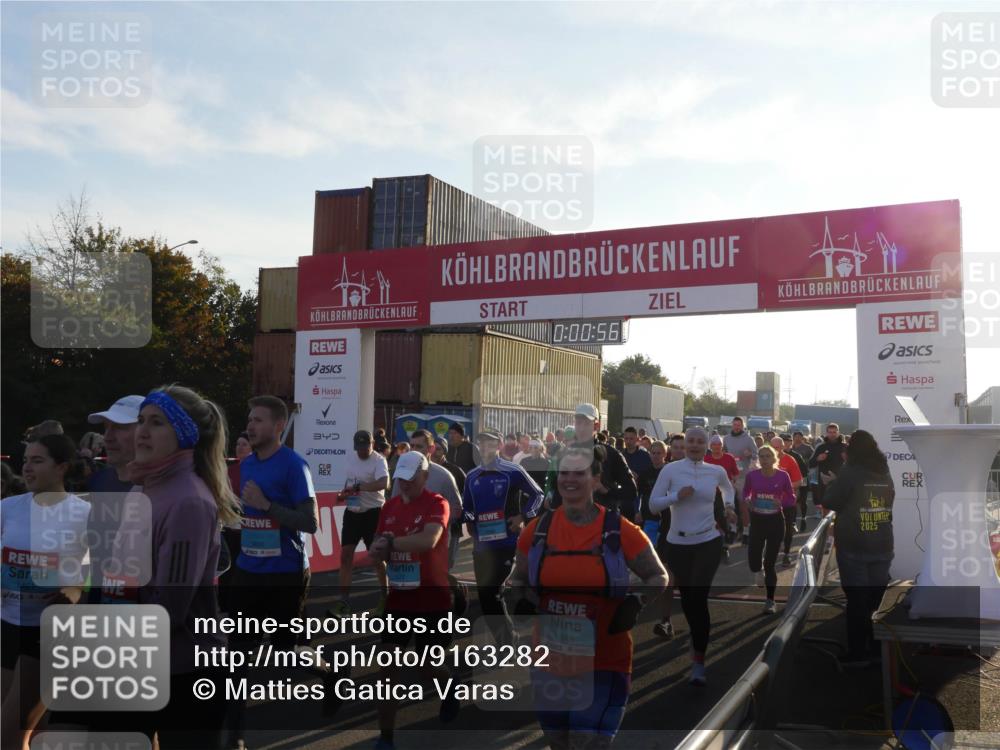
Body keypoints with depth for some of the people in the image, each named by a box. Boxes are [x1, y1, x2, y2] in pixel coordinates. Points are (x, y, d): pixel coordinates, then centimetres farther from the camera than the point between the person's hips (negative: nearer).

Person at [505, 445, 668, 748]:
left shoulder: (619, 531, -8)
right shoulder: (538, 530, 0)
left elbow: (658, 577, 3)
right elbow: (518, 578, 15)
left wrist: (636, 602, -15)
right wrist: (520, 599, -7)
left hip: (604, 665, -4)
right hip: (551, 663, 4)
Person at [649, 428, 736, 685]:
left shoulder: (716, 471, 3)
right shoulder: (670, 469, -6)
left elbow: (727, 487, 27)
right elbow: (653, 503, -7)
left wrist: (729, 506, 11)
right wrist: (677, 496, -21)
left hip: (709, 542, 0)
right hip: (678, 544, 0)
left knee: (698, 598, -12)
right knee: (686, 598, 10)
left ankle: (698, 662, -4)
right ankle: (699, 640, 41)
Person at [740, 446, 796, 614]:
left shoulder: (783, 476, -8)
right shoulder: (752, 475, -5)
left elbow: (792, 499, 1)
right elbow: (746, 492, 12)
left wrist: (781, 503, -19)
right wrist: (746, 501, -9)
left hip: (775, 522, -2)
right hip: (757, 521, 2)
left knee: (769, 564, 0)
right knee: (754, 565, -3)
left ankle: (770, 601, 14)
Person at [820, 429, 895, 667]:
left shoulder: (850, 472, -12)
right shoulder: (885, 474, 7)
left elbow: (830, 502, -7)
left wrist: (832, 484, 13)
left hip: (854, 546, -5)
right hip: (882, 546, 5)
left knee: (857, 600, 0)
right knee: (878, 597, 12)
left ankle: (858, 653, 4)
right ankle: (878, 648, 20)